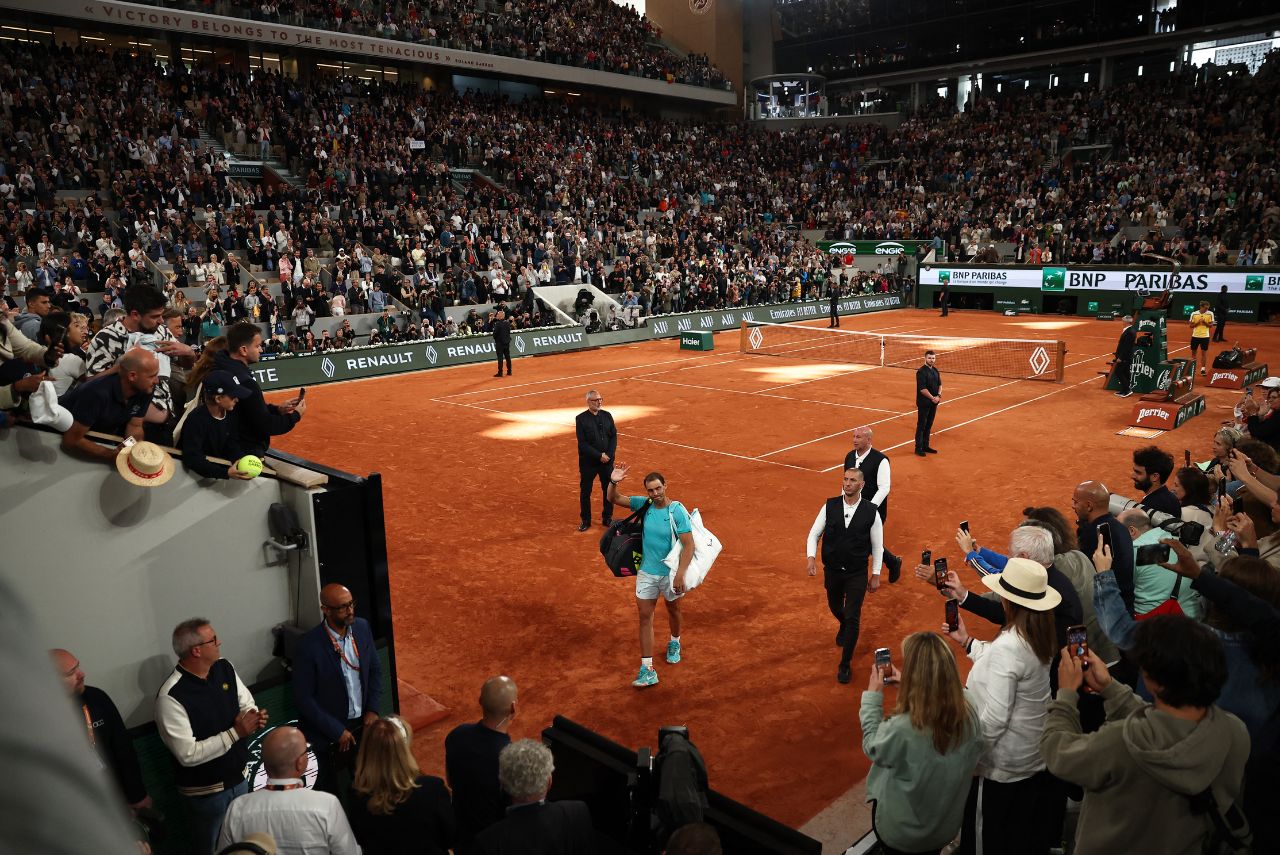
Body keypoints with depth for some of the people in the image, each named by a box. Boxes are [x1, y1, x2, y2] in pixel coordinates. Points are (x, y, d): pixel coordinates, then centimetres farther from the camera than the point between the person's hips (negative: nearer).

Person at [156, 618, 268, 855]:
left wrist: (255, 717, -19)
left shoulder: (225, 668, -7)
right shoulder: (170, 696, -29)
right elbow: (187, 754, -28)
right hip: (206, 788, -6)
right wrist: (235, 733, -31)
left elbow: (246, 703, 3)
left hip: (239, 775, 6)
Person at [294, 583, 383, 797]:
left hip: (363, 723, 5)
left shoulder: (362, 627, -6)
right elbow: (303, 698, -16)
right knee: (334, 791, 9)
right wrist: (337, 731, -14)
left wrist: (373, 709, -2)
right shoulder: (310, 645, -22)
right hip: (331, 733, -5)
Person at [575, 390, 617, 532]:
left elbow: (614, 436, 3)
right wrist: (599, 456, -17)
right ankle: (586, 521, 22)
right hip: (588, 462, -3)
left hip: (607, 461, 3)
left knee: (609, 490, 10)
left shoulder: (607, 415, 3)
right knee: (585, 492, 7)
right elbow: (582, 443, -13)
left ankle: (607, 518, 26)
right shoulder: (581, 419, -8)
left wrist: (609, 454, -11)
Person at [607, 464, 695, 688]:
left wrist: (680, 574, -27)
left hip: (670, 573, -3)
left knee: (674, 610, 20)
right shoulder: (644, 504, -6)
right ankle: (647, 671, 2)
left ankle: (674, 643, 51)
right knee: (645, 616, -1)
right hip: (647, 572, 3)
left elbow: (689, 545, -20)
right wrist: (613, 482, -22)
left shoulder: (677, 511, -19)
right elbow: (613, 499, -1)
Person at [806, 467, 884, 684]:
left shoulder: (871, 512, -11)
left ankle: (845, 664, 11)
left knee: (852, 618, -4)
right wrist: (811, 557, -18)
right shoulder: (830, 506, -8)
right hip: (832, 570, 3)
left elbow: (877, 546, -2)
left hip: (857, 574, -2)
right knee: (835, 608, 23)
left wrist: (875, 575, -2)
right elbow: (814, 534, -2)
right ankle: (844, 628, 60)